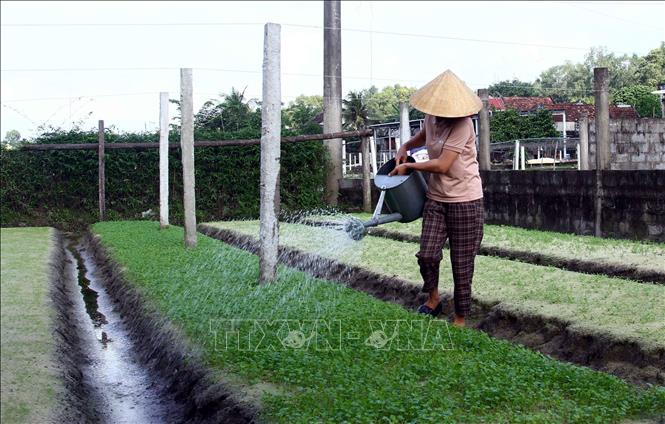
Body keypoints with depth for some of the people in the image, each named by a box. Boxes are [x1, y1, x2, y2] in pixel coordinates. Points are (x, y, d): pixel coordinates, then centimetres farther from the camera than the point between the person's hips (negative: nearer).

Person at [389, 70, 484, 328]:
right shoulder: (431, 117, 5)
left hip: (465, 201, -6)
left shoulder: (462, 125, -18)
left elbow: (442, 165, -22)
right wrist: (405, 147, 13)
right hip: (436, 199, 6)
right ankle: (433, 298, 24)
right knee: (427, 255, -4)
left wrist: (409, 166, -9)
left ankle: (460, 318, 15)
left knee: (462, 263, 1)